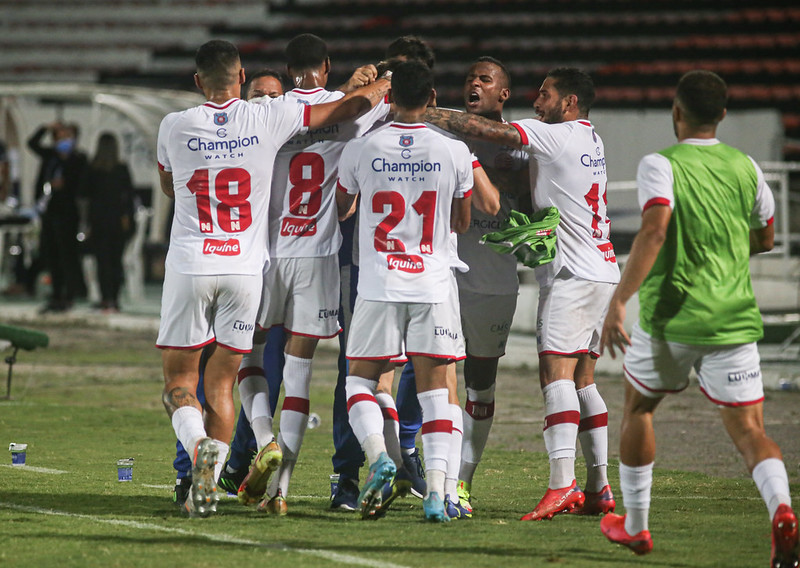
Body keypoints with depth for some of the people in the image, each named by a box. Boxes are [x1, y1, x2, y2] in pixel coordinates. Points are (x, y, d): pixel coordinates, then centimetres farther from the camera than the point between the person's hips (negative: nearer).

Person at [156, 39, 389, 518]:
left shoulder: (176, 127, -3)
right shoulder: (268, 120, -4)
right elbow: (351, 107, 5)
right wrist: (387, 86, 22)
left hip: (190, 267, -1)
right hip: (244, 270, 1)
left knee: (180, 380, 7)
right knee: (221, 384, 10)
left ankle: (200, 444, -22)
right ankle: (207, 487, 2)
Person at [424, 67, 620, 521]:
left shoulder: (557, 135, -9)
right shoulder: (591, 140, 17)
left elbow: (487, 131, -13)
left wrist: (423, 113, -5)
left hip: (573, 275, -9)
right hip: (601, 274, 9)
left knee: (557, 370, -16)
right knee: (582, 378, 12)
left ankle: (561, 484, -27)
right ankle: (599, 488, 11)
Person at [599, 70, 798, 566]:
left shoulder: (661, 166, -9)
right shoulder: (746, 167, 7)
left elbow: (654, 231, -24)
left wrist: (618, 302, -26)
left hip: (670, 320, -3)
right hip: (734, 320, 3)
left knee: (638, 408, 23)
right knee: (749, 430, 1)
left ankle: (635, 526, 31)